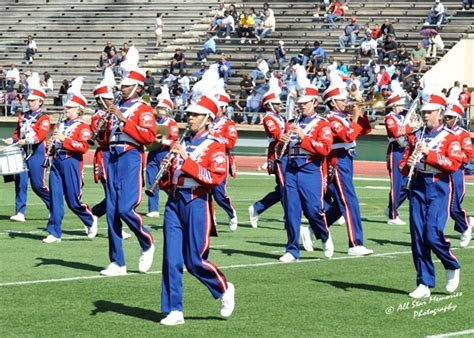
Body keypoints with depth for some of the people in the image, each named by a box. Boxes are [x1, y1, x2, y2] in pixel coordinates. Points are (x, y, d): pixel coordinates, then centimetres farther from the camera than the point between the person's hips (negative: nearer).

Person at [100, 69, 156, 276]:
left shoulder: (143, 109, -1)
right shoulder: (117, 109, 19)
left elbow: (149, 136, -16)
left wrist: (124, 119, -18)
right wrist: (104, 123, 4)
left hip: (131, 159, -7)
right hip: (113, 159, 7)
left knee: (125, 209, -16)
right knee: (112, 213, 2)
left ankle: (147, 245, 9)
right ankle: (117, 263, 6)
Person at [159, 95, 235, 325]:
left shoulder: (214, 146, -1)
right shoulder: (181, 143, 16)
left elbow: (216, 178, -17)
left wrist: (187, 160, -19)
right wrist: (166, 170, -3)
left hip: (197, 203, -5)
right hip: (174, 202, 5)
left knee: (195, 261, -5)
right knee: (171, 260, -1)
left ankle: (225, 290, 21)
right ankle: (174, 312, 4)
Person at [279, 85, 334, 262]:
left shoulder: (322, 124, 0)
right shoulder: (292, 123, 16)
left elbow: (325, 148, -14)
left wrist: (304, 137, -17)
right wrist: (282, 141, -5)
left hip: (311, 170, -4)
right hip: (291, 170, 4)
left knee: (313, 210, -5)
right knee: (291, 211, 0)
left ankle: (325, 238, 23)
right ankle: (292, 250, 6)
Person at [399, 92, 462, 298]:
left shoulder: (450, 138, 0)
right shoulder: (416, 137, 13)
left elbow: (454, 164, -13)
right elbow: (403, 166, 15)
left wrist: (429, 153, -20)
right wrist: (407, 165, -9)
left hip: (439, 188, -4)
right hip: (418, 188, 5)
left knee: (432, 235, -15)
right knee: (418, 237, 0)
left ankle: (453, 267, 13)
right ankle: (424, 284, 6)